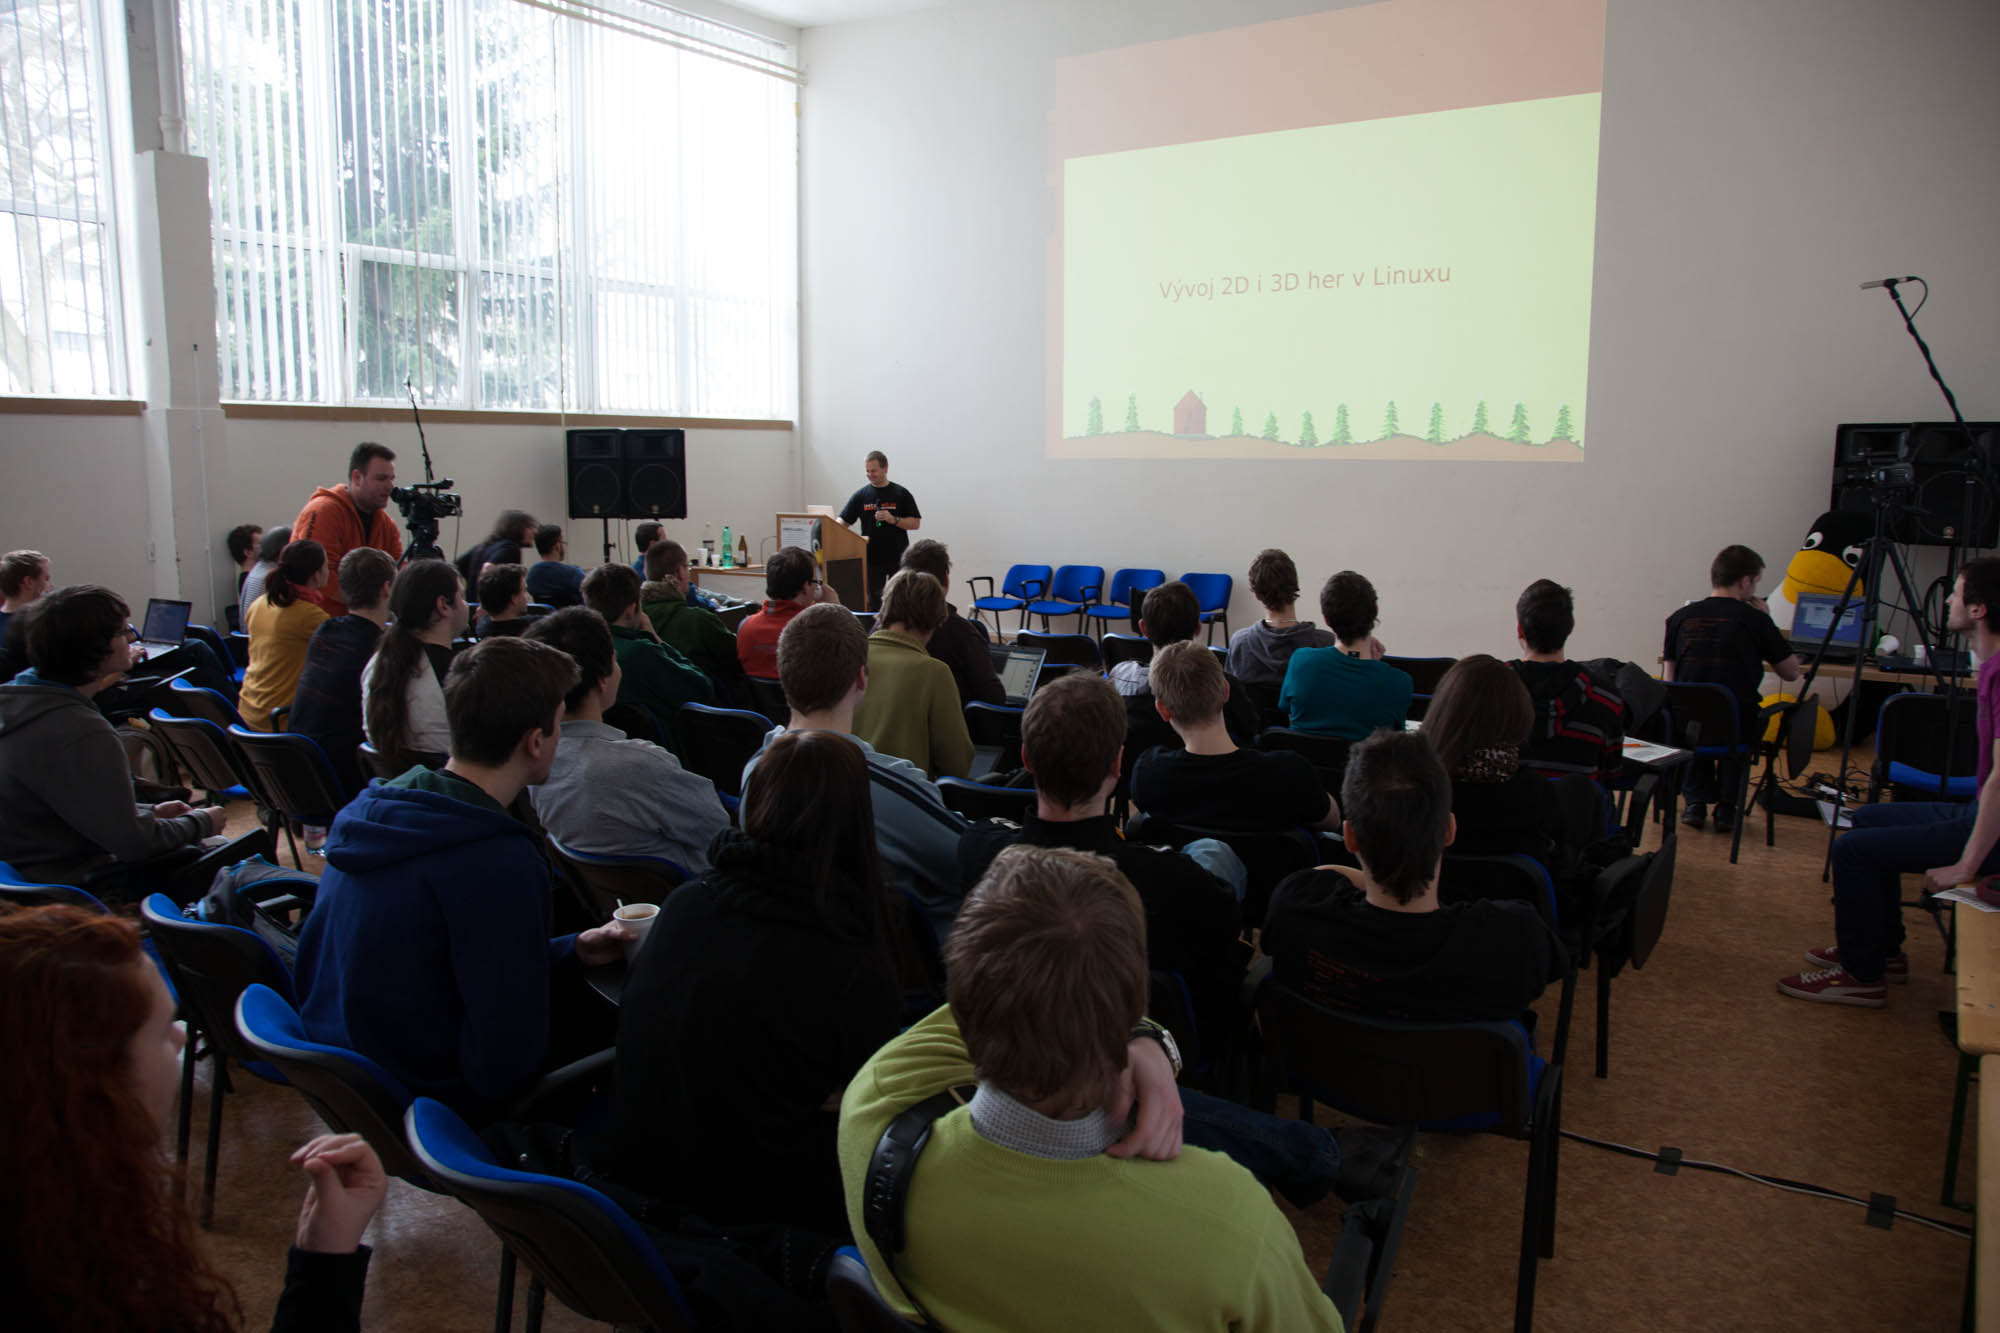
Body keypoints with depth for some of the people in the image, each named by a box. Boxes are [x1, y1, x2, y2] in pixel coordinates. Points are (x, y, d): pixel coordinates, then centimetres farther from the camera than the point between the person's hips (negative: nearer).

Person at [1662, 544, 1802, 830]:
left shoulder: (1680, 617, 4)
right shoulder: (1755, 619, -4)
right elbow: (1792, 673, 8)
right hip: (1735, 730, -1)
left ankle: (1695, 801, 23)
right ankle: (1726, 805, 23)